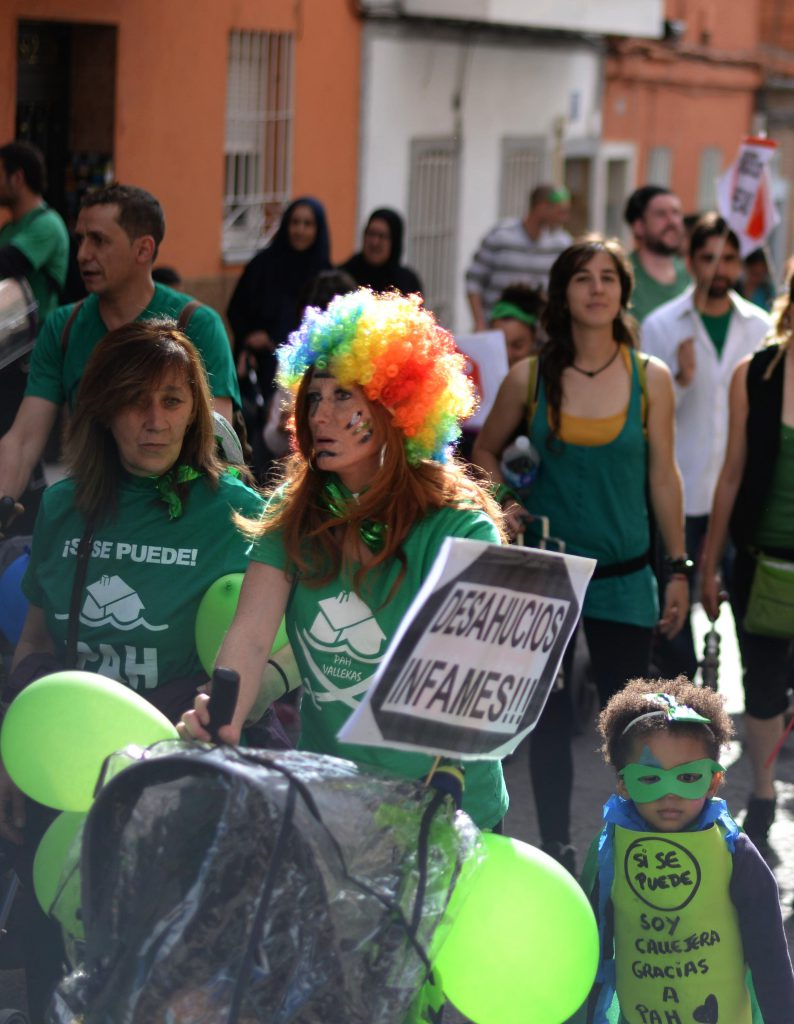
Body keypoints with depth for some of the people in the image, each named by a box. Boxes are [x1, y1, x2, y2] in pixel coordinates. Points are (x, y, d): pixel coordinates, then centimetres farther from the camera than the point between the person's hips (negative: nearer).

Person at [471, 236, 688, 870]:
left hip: (625, 575, 0)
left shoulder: (650, 378, -2)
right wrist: (501, 504, -5)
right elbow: (487, 451, 13)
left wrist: (678, 569, 4)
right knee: (549, 716, 5)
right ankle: (555, 847, 15)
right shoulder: (529, 378, -2)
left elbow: (662, 475, 2)